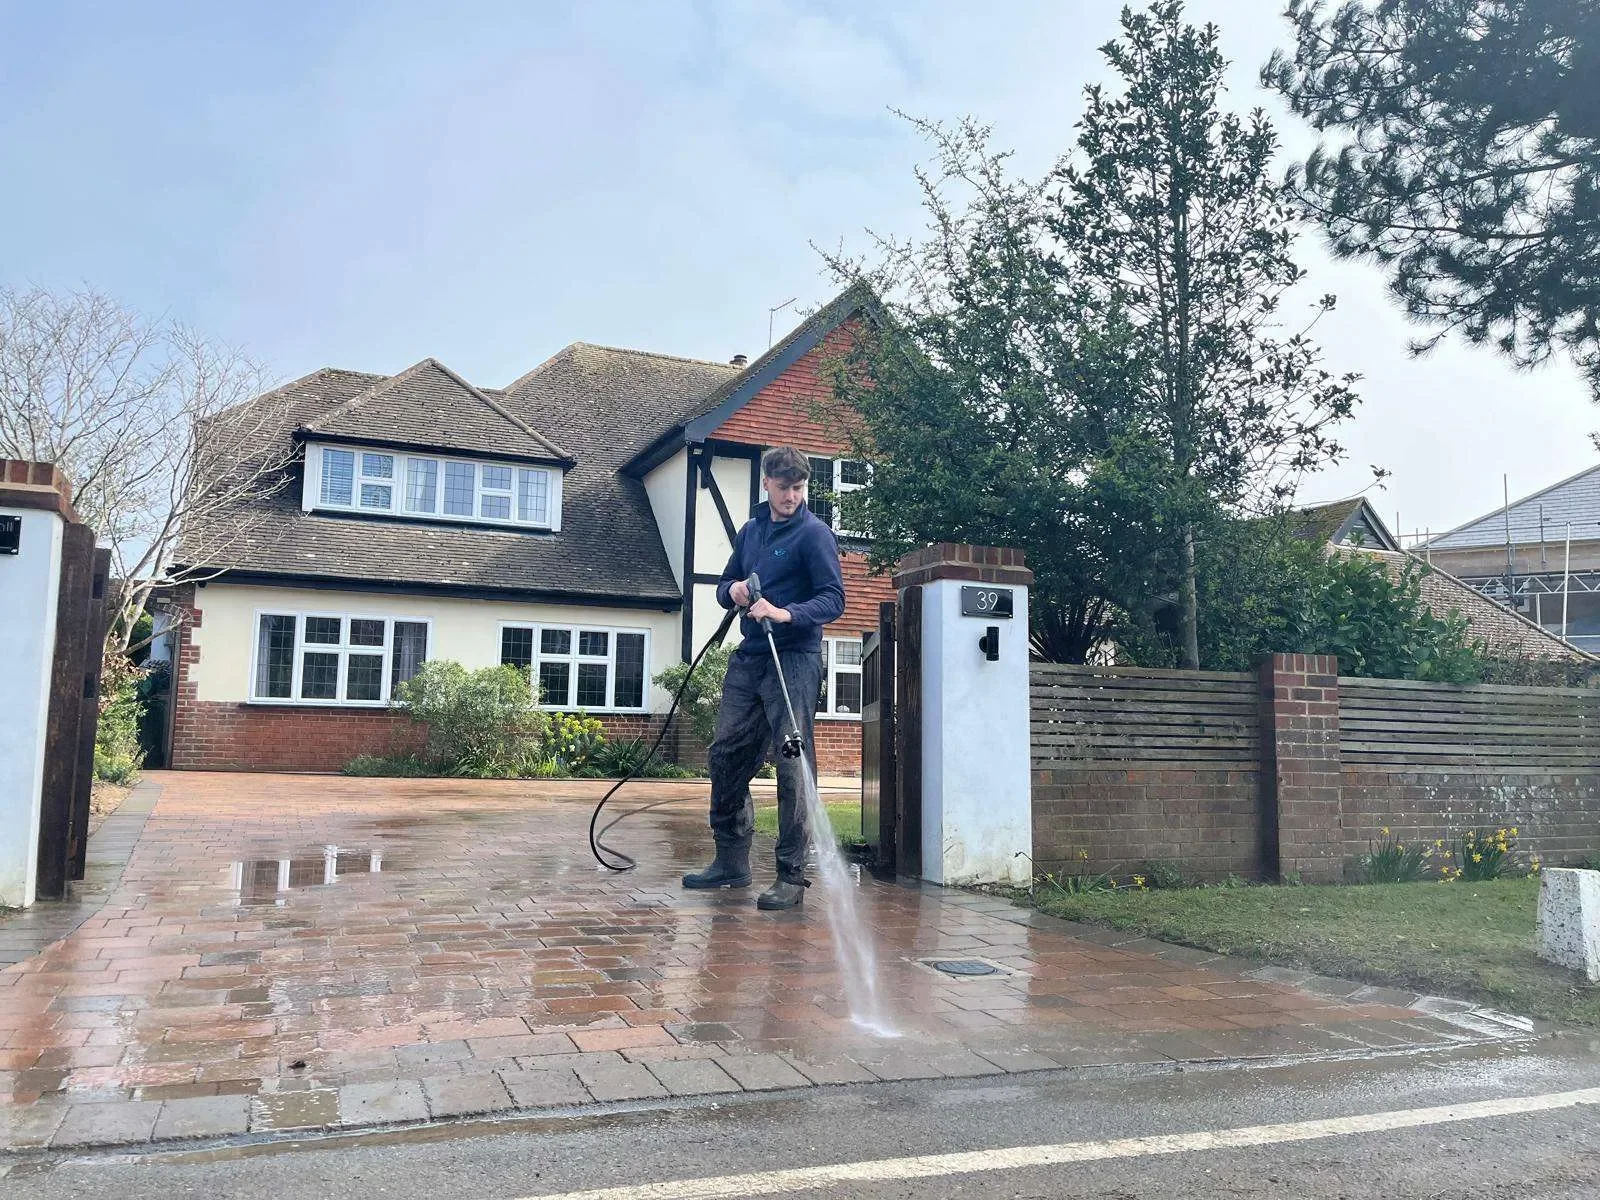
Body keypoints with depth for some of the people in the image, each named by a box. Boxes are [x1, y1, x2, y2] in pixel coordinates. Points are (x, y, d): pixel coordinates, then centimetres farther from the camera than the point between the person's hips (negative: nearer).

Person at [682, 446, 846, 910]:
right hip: (748, 658, 7)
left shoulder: (814, 533, -4)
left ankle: (792, 876, -2)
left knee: (792, 766, -8)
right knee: (727, 754, 9)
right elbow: (724, 584, 24)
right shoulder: (750, 530, 17)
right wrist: (733, 589, 0)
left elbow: (833, 599, -11)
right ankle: (731, 861, 22)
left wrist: (786, 614, -26)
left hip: (794, 660, -7)